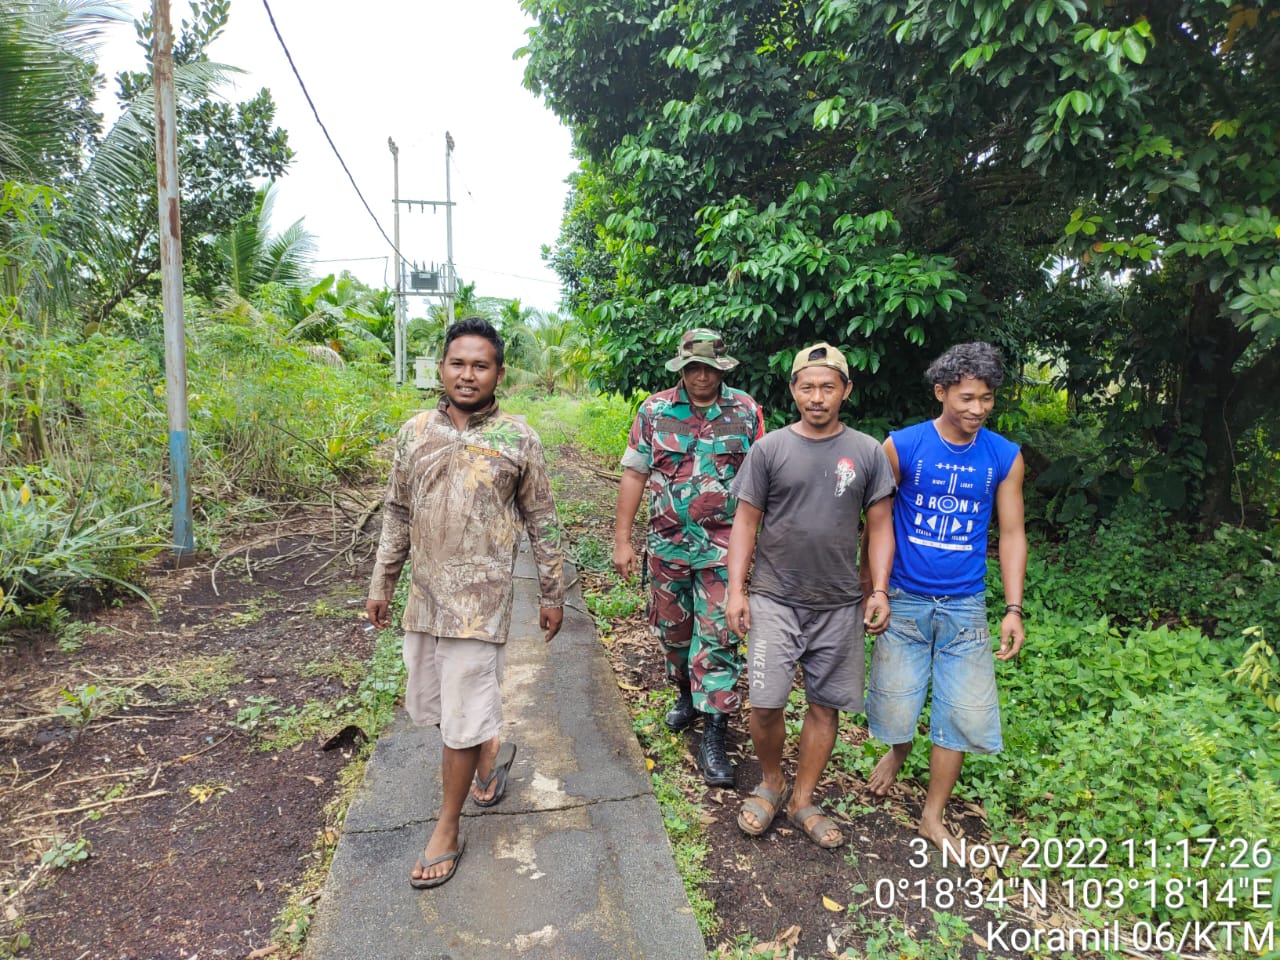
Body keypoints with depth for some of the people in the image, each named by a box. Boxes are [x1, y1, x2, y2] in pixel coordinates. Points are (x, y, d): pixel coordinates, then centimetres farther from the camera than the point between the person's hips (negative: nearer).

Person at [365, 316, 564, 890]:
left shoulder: (517, 439, -6)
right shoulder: (415, 432, 4)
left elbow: (542, 522, -1)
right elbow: (397, 514, 11)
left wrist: (552, 595, 2)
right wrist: (381, 584, 12)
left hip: (479, 600, -5)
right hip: (424, 595, 5)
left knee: (462, 718, 3)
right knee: (425, 703, 18)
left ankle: (447, 831, 23)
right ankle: (491, 752, 46)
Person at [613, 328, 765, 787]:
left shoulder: (746, 411, -1)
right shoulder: (654, 410, 0)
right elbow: (634, 474, 1)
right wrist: (622, 539, -1)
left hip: (722, 547, -2)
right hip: (667, 543, 2)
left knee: (717, 638, -1)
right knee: (672, 629, 17)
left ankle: (714, 735, 9)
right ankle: (686, 693, 42)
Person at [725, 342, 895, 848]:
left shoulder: (867, 452, 2)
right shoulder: (770, 449, -1)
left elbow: (879, 527, 6)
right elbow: (746, 521, 0)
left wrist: (879, 590, -3)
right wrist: (736, 589, -6)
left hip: (840, 604, 2)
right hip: (775, 598, -1)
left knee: (825, 706, 9)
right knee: (765, 703, -5)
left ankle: (802, 801, 28)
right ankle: (770, 784, 25)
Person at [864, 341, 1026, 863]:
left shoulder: (1005, 457, -1)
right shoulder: (901, 446, -8)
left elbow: (1012, 534, 3)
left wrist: (1014, 609, -3)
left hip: (965, 605, 2)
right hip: (904, 600, -2)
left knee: (962, 712, 6)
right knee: (896, 701, 5)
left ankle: (933, 816, 26)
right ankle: (897, 750, 43)